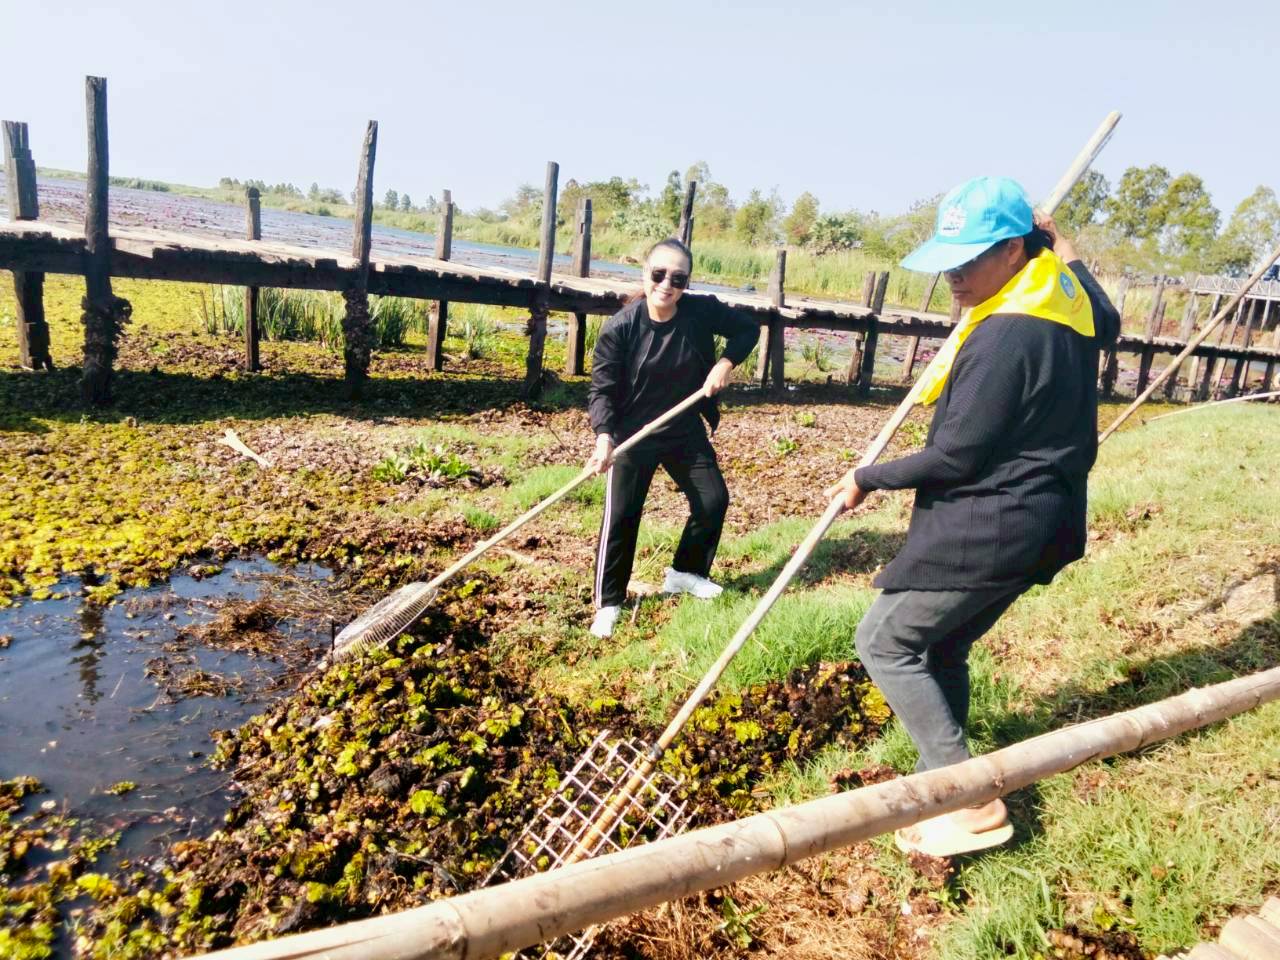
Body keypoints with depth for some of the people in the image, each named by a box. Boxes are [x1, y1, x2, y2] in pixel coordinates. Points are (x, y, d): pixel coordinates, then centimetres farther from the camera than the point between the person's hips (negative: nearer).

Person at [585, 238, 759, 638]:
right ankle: (608, 603, 11)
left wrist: (726, 363, -13)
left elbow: (747, 329, 4)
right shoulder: (619, 327, -20)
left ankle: (684, 572, 33)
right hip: (633, 435, -4)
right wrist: (603, 437, -31)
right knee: (621, 516, -6)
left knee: (714, 500, 9)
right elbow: (602, 389, -17)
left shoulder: (703, 311, -13)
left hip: (686, 432, 4)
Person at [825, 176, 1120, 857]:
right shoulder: (1067, 294, 6)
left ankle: (969, 802, 2)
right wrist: (1066, 253, 29)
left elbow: (956, 456, -20)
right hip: (1031, 520, 10)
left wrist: (868, 479, -7)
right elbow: (1107, 326, 32)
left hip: (989, 527, -10)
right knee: (942, 650, 19)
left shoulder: (1003, 339, -24)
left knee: (884, 642, -1)